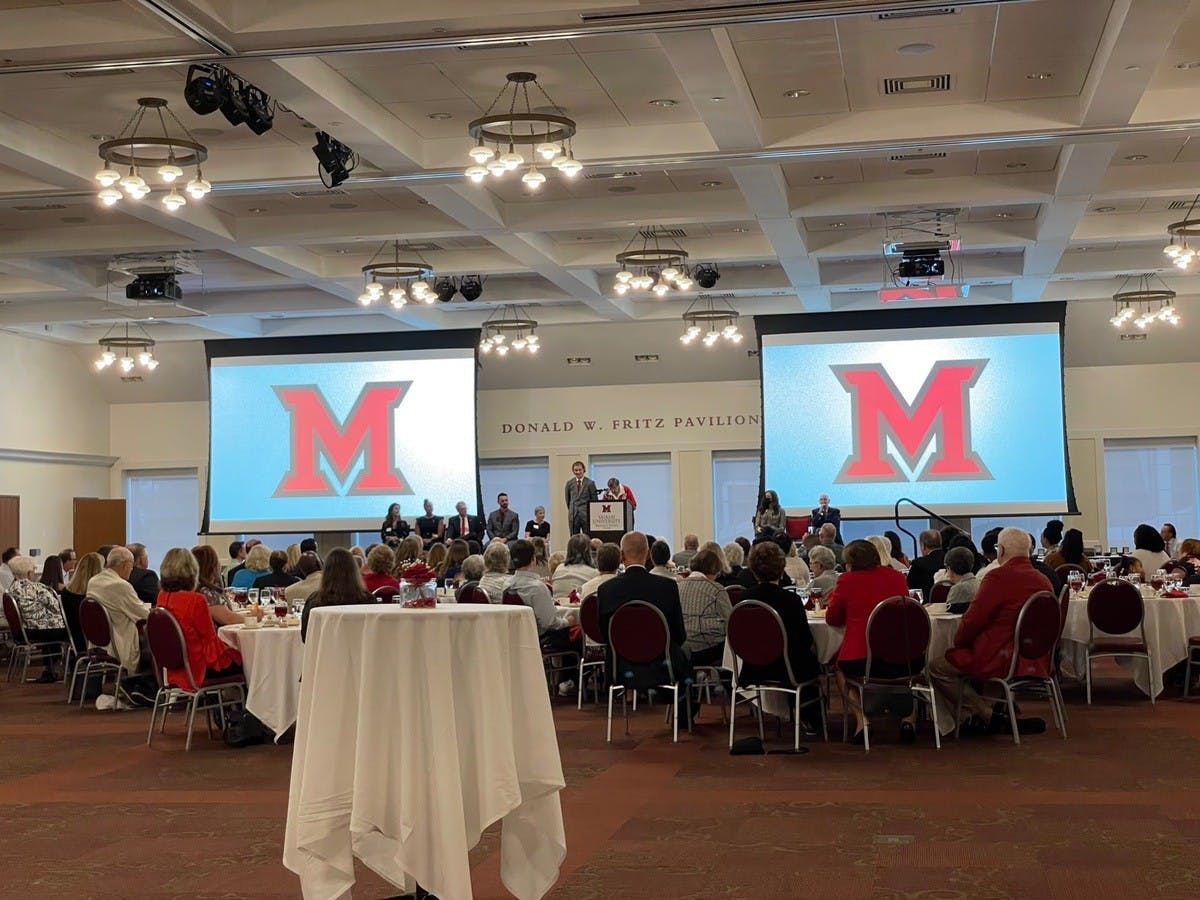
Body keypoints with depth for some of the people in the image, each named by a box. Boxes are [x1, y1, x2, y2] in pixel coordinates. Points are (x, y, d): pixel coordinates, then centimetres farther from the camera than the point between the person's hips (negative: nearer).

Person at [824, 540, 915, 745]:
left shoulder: (847, 580, -1)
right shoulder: (896, 577, 9)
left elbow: (833, 619, 10)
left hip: (861, 663, -2)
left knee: (840, 668, 32)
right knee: (914, 663, 38)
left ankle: (861, 718, 12)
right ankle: (909, 717, 19)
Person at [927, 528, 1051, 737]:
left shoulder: (998, 577, -16)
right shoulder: (1043, 580, 9)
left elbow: (973, 619, -16)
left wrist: (958, 642, 4)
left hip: (999, 661, -9)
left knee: (937, 668, 0)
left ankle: (987, 716, 1)